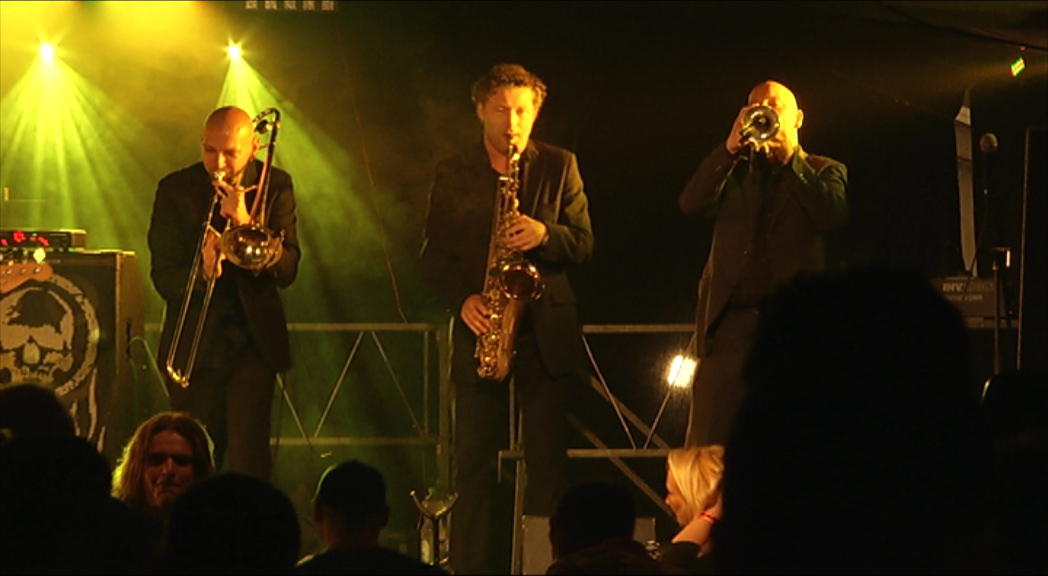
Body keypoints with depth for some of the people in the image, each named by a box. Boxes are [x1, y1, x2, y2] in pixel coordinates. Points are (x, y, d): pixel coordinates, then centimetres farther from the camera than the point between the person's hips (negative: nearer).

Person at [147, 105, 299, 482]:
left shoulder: (275, 187, 3)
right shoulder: (175, 190, 1)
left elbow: (287, 270, -6)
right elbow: (162, 277, -3)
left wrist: (245, 222, -18)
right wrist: (202, 271, -23)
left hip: (254, 341, 0)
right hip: (194, 346, 0)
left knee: (248, 461, -12)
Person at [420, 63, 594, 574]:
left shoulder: (560, 167, 7)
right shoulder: (452, 173, 7)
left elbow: (583, 243, 4)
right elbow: (434, 254, 6)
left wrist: (544, 234, -17)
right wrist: (462, 298, -11)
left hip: (545, 329, 0)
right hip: (480, 329, 0)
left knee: (547, 458, -1)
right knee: (474, 460, -1)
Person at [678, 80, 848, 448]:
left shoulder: (824, 171, 14)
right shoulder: (733, 171, 20)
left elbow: (833, 216, -7)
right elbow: (691, 204, 0)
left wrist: (790, 156, -8)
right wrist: (730, 147, -8)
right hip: (730, 320, 2)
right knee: (707, 443, -6)